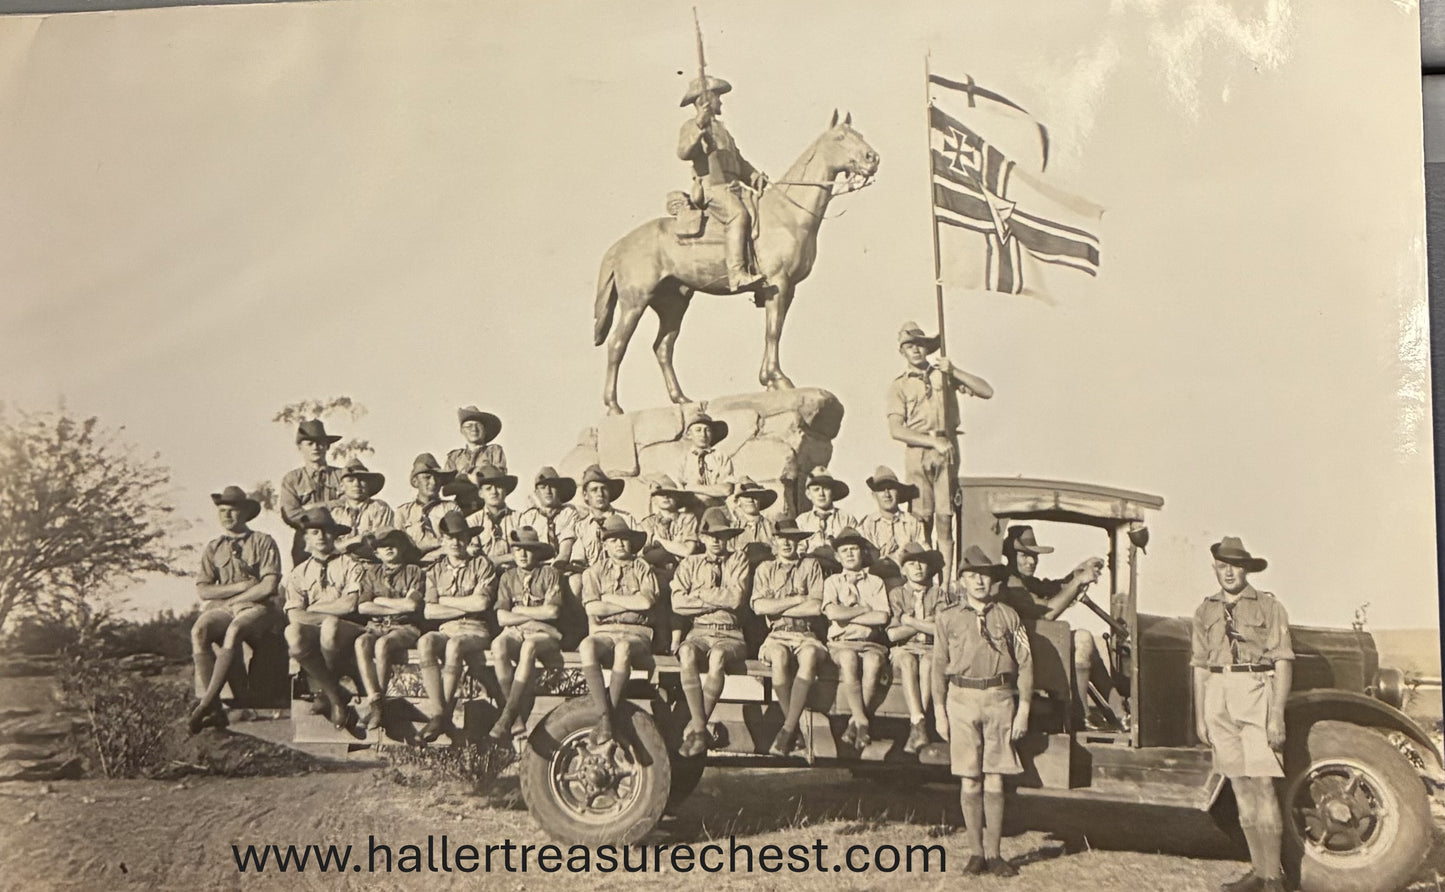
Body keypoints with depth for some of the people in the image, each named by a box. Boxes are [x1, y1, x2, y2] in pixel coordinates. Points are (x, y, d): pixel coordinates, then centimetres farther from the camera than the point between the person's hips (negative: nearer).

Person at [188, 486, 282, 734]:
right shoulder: (213, 548, 18)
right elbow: (203, 590, 7)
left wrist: (229, 599, -4)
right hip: (221, 610, 3)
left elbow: (268, 586, -6)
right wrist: (240, 586, -4)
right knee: (199, 632, -30)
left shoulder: (263, 542, 6)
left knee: (234, 631, -37)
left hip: (257, 607, -3)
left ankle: (206, 703, -38)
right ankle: (215, 709, -35)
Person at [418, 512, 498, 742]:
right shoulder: (435, 570, 18)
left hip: (475, 631, -3)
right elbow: (429, 611, 6)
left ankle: (444, 714, -30)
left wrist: (445, 600, 2)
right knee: (425, 642, -33)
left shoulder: (481, 565, 8)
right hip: (446, 630, 3)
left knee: (454, 645, -38)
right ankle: (438, 713, -38)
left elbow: (481, 603, -7)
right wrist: (466, 607, -3)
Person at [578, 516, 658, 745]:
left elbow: (646, 602, -4)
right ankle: (604, 717, -41)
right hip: (604, 633, 1)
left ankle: (609, 715, -35)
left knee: (623, 648, -39)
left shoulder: (643, 569, 17)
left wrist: (609, 599, 1)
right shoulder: (594, 571, 19)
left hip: (636, 634, -1)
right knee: (587, 646, -36)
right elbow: (592, 608, 1)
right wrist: (632, 603, 1)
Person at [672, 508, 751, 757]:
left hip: (730, 635, -2)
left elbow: (736, 598, -6)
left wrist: (699, 594, 1)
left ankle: (692, 728, -26)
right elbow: (678, 603, 0)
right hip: (699, 632, 2)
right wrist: (719, 601, -3)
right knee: (687, 654, -35)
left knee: (717, 656, -37)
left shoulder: (738, 561, 12)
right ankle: (700, 730, -32)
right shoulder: (689, 564, 17)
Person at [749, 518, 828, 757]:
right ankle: (794, 728, -25)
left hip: (806, 635, -1)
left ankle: (787, 729, -35)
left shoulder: (810, 566, 12)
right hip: (777, 635, 1)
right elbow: (759, 607, 0)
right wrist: (797, 600, -3)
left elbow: (816, 607, -3)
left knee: (810, 656, -37)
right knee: (779, 657, -36)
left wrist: (777, 608, -1)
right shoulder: (765, 569, 17)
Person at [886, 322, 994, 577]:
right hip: (917, 452, -1)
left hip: (947, 452, 1)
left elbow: (987, 392, 8)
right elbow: (896, 430, -3)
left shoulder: (944, 375, 15)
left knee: (945, 519, -2)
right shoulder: (899, 386, 8)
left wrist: (954, 372, -1)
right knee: (922, 520, -5)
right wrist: (934, 441, -11)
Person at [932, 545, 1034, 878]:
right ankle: (976, 853, 12)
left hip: (1000, 700, 0)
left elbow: (1024, 664, 7)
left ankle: (994, 854, 9)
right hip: (963, 700, 0)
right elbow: (939, 667, 10)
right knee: (970, 781, 2)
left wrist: (1023, 709, 2)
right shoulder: (948, 618, 8)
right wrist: (939, 711, 4)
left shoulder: (1008, 616, 7)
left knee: (995, 781, 1)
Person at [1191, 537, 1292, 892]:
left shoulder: (1269, 607, 2)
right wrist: (1200, 716, 12)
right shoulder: (1206, 612, 14)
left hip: (1256, 695, -4)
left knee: (1262, 785, -9)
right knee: (1240, 786, 7)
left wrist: (1277, 715, -9)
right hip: (1219, 698, 4)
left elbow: (1283, 663, -2)